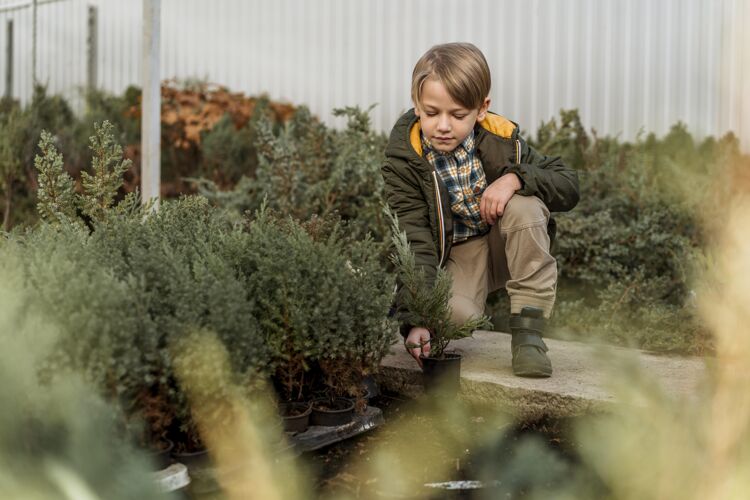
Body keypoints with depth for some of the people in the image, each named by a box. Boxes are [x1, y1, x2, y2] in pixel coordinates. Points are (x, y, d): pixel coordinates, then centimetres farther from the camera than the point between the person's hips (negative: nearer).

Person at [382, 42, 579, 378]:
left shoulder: (501, 140, -11)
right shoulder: (404, 160, -16)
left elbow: (569, 186, -9)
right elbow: (414, 242, -23)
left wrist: (514, 178, -29)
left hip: (507, 248, 2)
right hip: (454, 258, -2)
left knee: (524, 205, -31)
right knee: (454, 313, -35)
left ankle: (528, 330, -21)